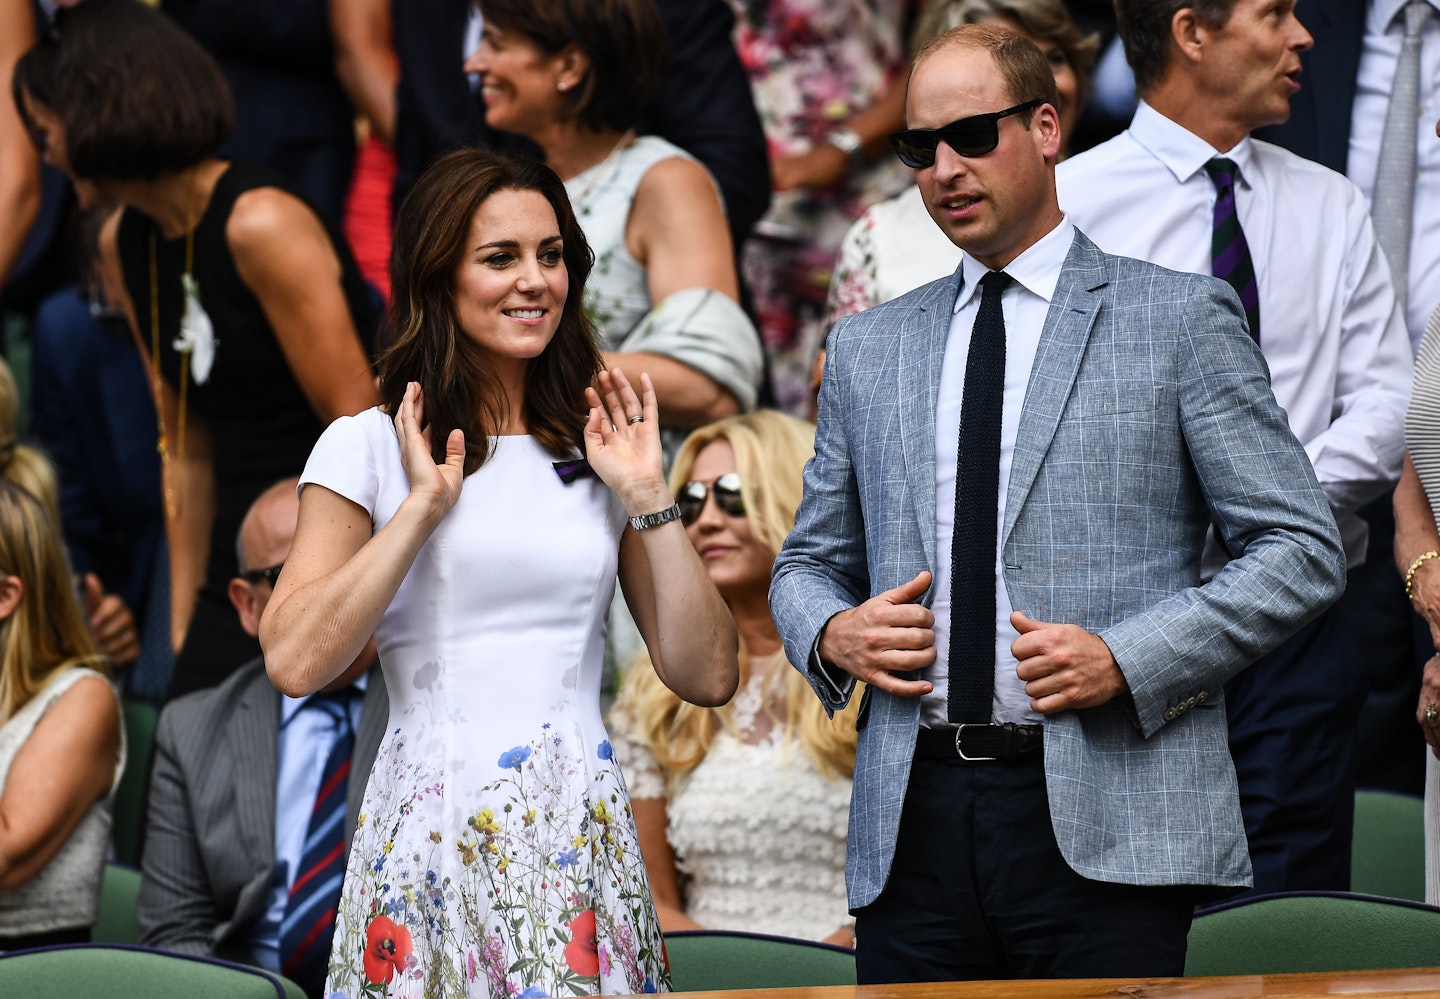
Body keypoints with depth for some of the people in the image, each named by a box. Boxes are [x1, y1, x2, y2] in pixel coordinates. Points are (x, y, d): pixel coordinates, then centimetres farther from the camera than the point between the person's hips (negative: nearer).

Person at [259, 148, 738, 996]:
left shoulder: (598, 451, 13)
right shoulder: (368, 448, 3)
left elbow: (706, 675, 7)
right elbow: (296, 662, -11)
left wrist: (649, 497, 0)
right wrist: (424, 504, -8)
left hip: (587, 837, 3)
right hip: (435, 838, -3)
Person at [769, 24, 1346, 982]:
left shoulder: (1181, 318, 4)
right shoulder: (867, 348, 17)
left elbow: (1304, 548, 0)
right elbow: (810, 561, 25)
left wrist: (1127, 659, -12)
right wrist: (830, 634, 1)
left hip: (1107, 827, -3)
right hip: (913, 823, 4)